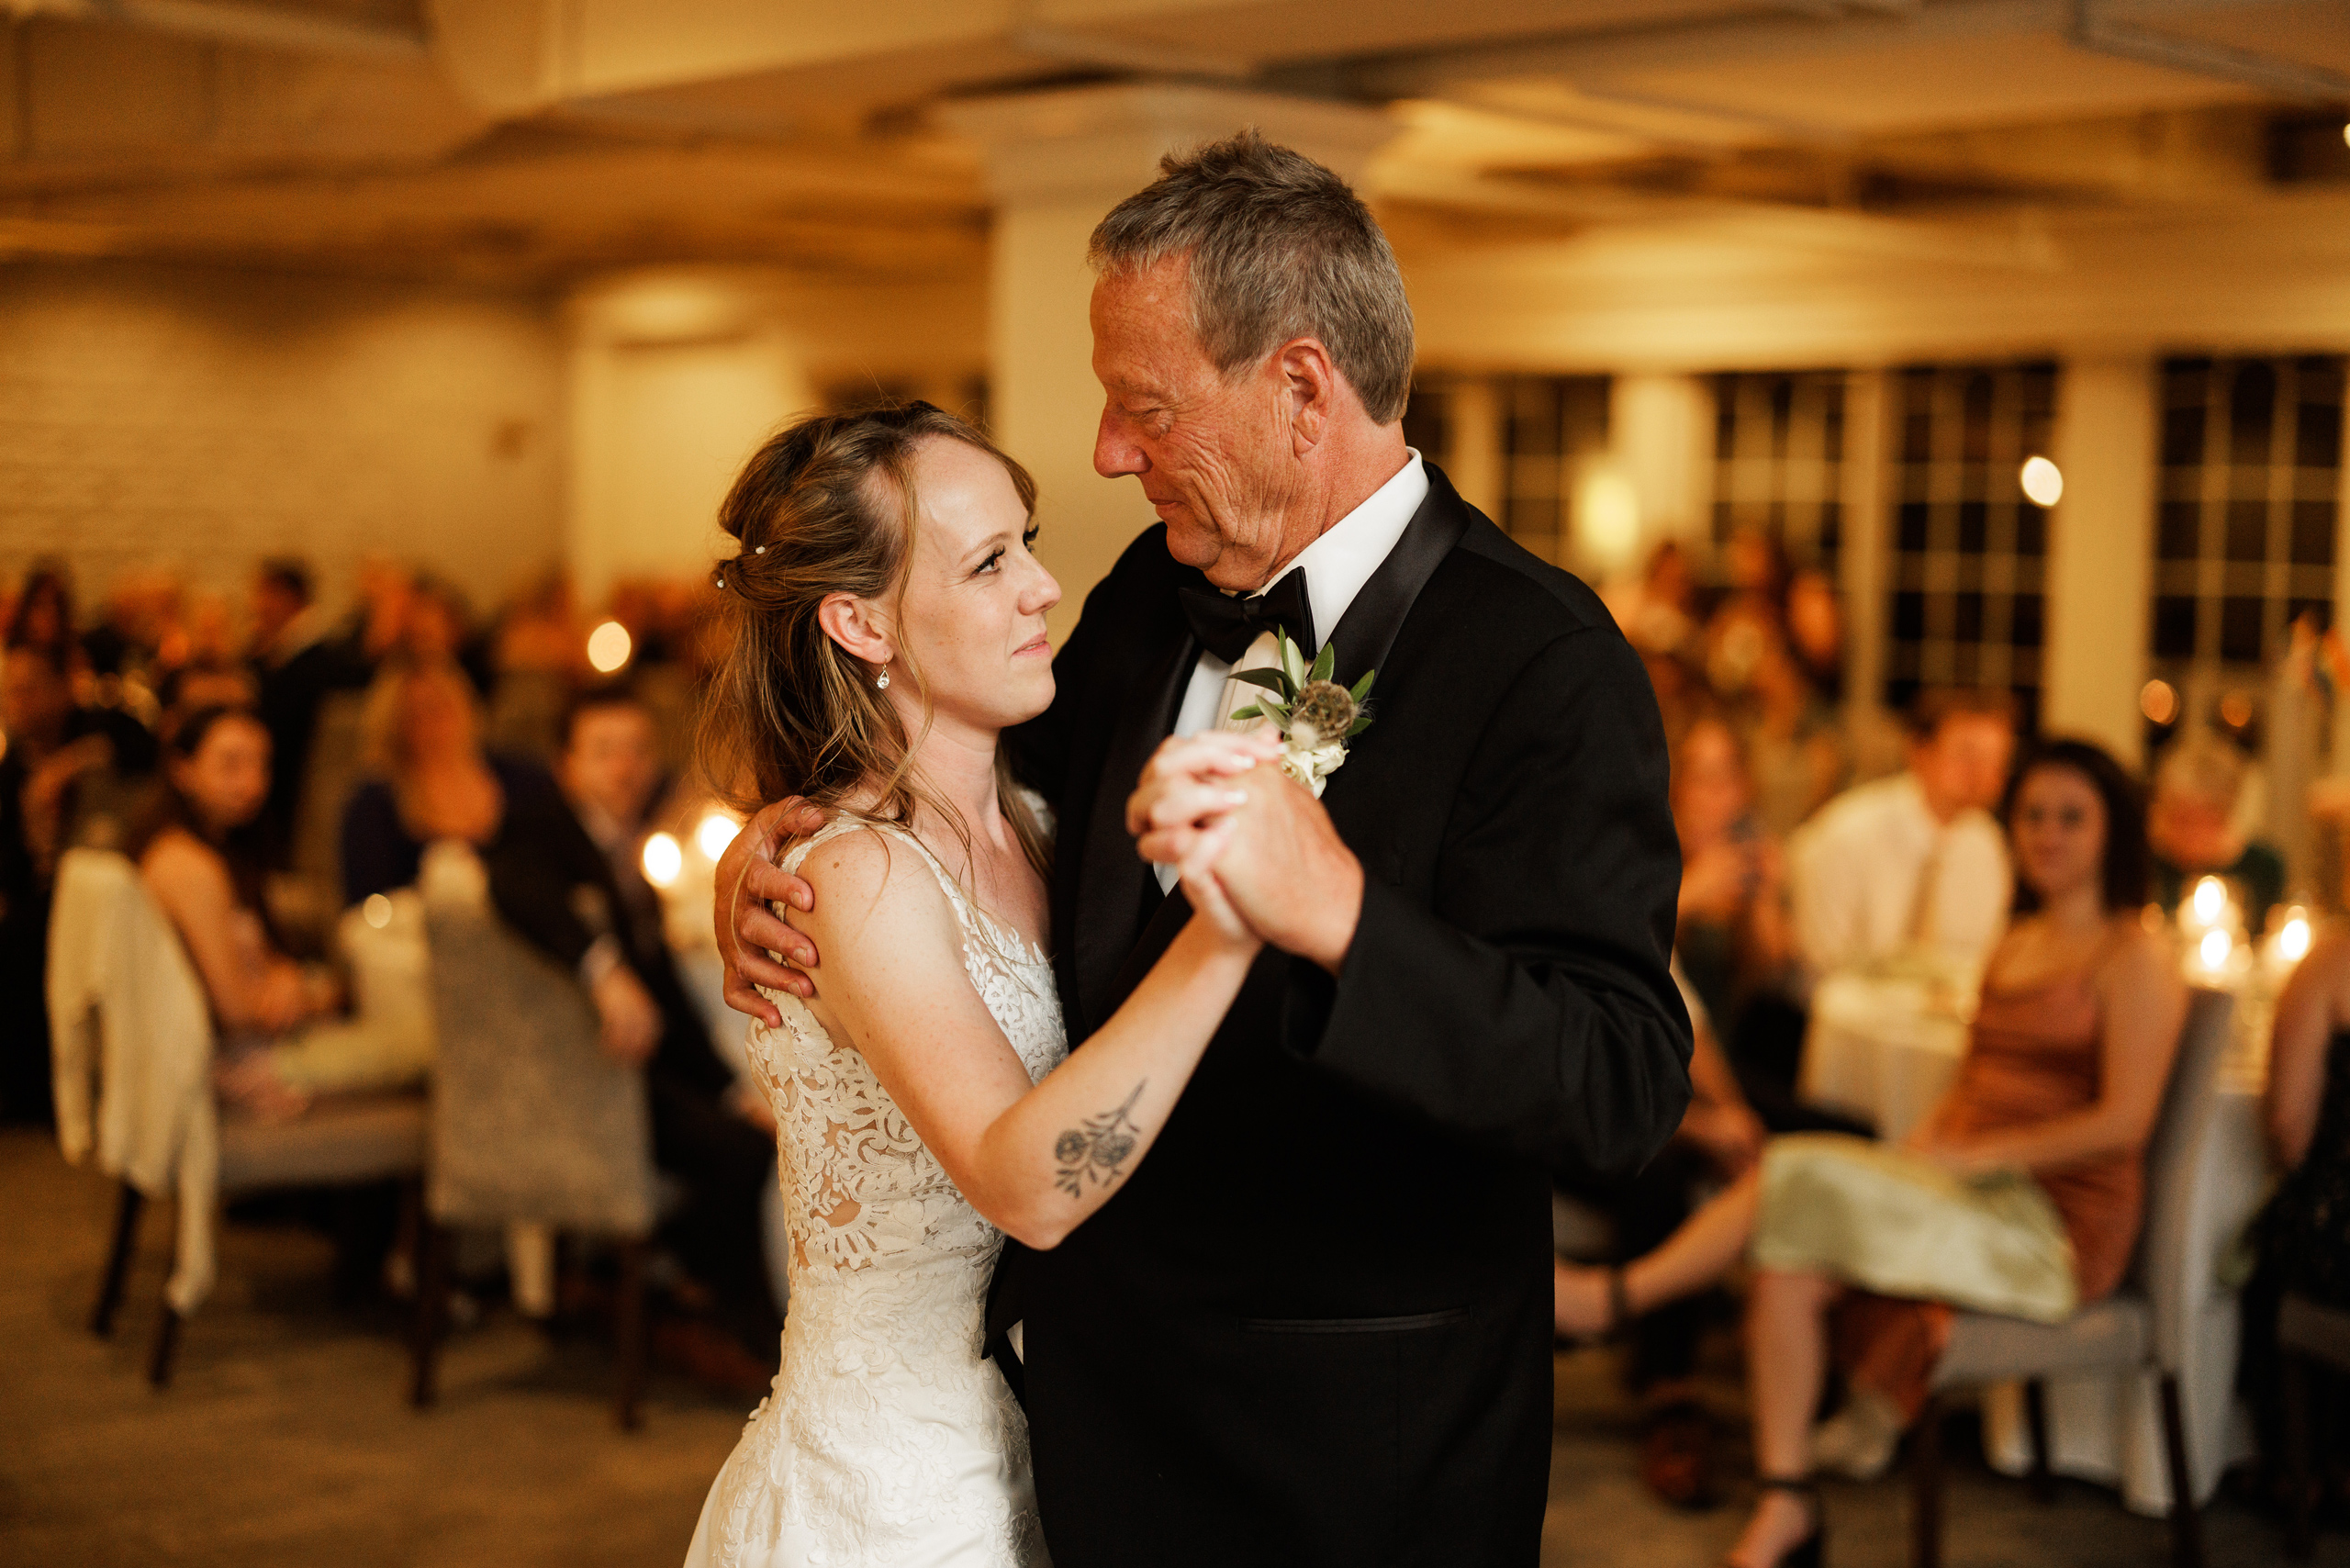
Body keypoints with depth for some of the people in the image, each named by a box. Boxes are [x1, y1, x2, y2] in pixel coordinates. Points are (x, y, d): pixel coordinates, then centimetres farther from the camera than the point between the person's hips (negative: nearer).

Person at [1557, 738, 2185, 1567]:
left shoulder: (2137, 958, -4)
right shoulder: (2015, 945, 20)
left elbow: (2124, 1122, -13)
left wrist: (1974, 1155, -15)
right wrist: (1913, 1150, 0)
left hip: (2061, 1219, -7)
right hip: (1970, 1188, 7)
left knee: (1800, 1190, -26)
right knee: (1788, 1267, -23)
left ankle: (1617, 1294, -13)